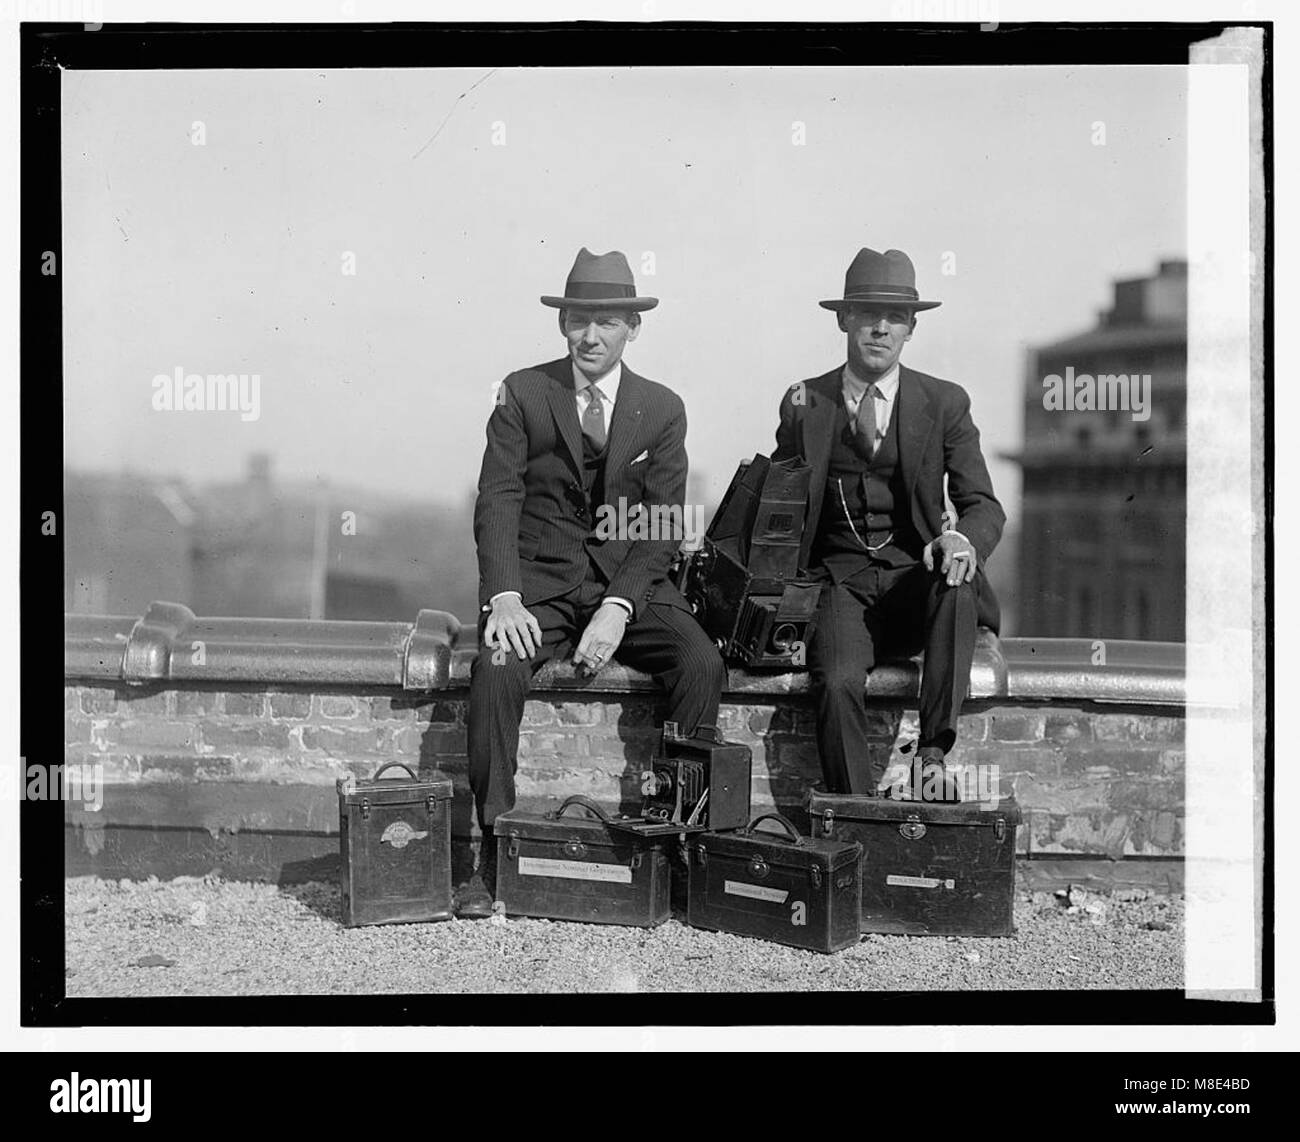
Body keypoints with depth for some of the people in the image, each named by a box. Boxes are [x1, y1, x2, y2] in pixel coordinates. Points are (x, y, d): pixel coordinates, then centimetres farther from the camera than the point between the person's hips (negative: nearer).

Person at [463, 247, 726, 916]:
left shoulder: (662, 409, 7)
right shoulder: (523, 393, 4)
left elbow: (663, 527, 0)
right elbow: (497, 501, -5)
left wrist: (618, 608, -17)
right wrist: (504, 597, -22)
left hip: (630, 580, 1)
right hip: (540, 578, -1)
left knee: (702, 665, -26)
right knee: (497, 669, -30)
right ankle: (493, 851, -22)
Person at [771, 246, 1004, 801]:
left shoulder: (944, 404, 8)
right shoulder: (804, 404, 10)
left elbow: (983, 506, 1)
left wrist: (963, 540, -21)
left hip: (916, 579, 0)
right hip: (840, 583, 0)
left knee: (958, 587, -35)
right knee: (838, 683, -30)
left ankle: (931, 755, -32)